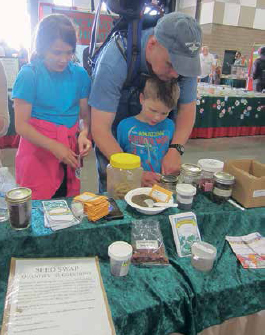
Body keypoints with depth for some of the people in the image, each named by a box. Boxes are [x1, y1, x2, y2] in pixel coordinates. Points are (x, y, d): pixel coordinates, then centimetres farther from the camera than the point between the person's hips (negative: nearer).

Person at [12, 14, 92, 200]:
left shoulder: (79, 73, 2)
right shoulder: (29, 74, -7)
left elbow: (85, 113, 7)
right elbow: (21, 125, -9)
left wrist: (84, 133, -15)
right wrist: (54, 146, -20)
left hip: (68, 153, 3)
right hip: (37, 151, -3)